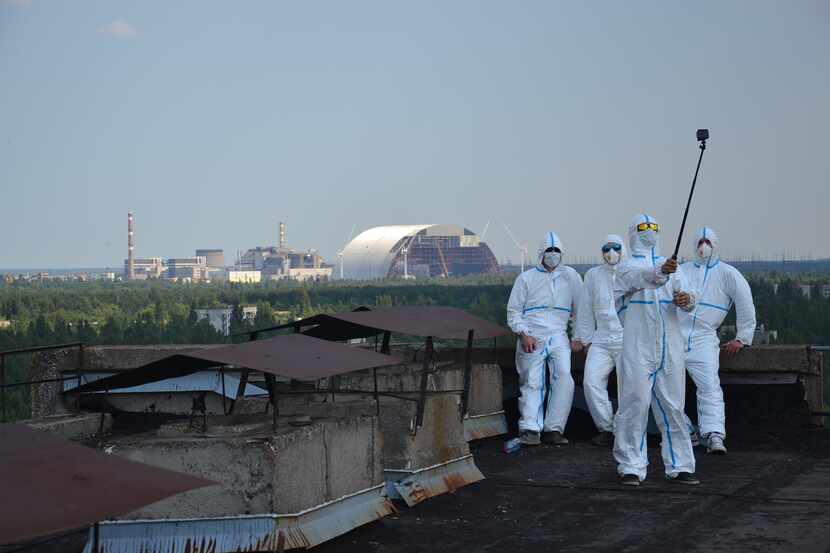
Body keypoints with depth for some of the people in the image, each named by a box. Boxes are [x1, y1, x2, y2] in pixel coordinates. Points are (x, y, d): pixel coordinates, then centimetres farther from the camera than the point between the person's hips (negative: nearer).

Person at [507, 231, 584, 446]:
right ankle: (530, 429, -12)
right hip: (531, 338, -1)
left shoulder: (570, 276, 16)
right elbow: (513, 311, 9)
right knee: (532, 383, -8)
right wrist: (523, 335, -6)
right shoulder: (526, 278, 12)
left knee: (564, 376, -18)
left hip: (558, 336, 1)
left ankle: (553, 429, -15)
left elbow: (581, 308, 17)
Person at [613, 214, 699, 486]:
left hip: (669, 348, 4)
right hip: (638, 348, -4)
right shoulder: (627, 268, 3)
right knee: (634, 405, -7)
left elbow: (685, 297, 7)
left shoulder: (670, 267, 19)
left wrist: (687, 300, -17)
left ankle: (679, 466, 11)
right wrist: (661, 272, -42)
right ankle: (631, 467, -1)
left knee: (673, 407, 5)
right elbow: (642, 278, -21)